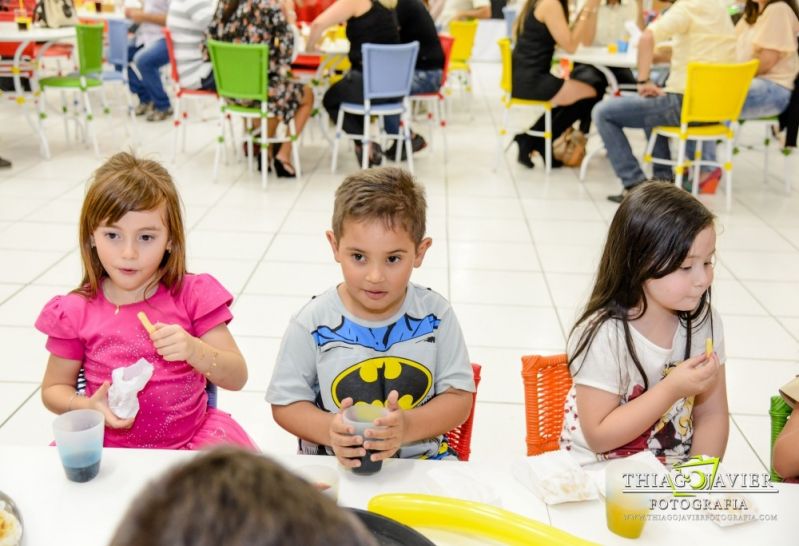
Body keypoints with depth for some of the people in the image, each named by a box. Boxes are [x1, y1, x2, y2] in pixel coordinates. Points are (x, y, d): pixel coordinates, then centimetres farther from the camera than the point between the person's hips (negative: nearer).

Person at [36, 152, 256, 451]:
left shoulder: (194, 296, -5)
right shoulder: (75, 312, -3)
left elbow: (237, 378, -5)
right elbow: (53, 390, 9)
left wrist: (194, 351, -25)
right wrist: (89, 407, -13)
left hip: (191, 440, -1)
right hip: (110, 447, 2)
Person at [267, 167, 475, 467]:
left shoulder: (435, 315, -5)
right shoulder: (313, 323, -7)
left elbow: (459, 398, -1)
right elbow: (286, 403, 1)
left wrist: (407, 427, -18)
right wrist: (329, 430, -18)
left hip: (421, 458, 1)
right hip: (333, 464, 0)